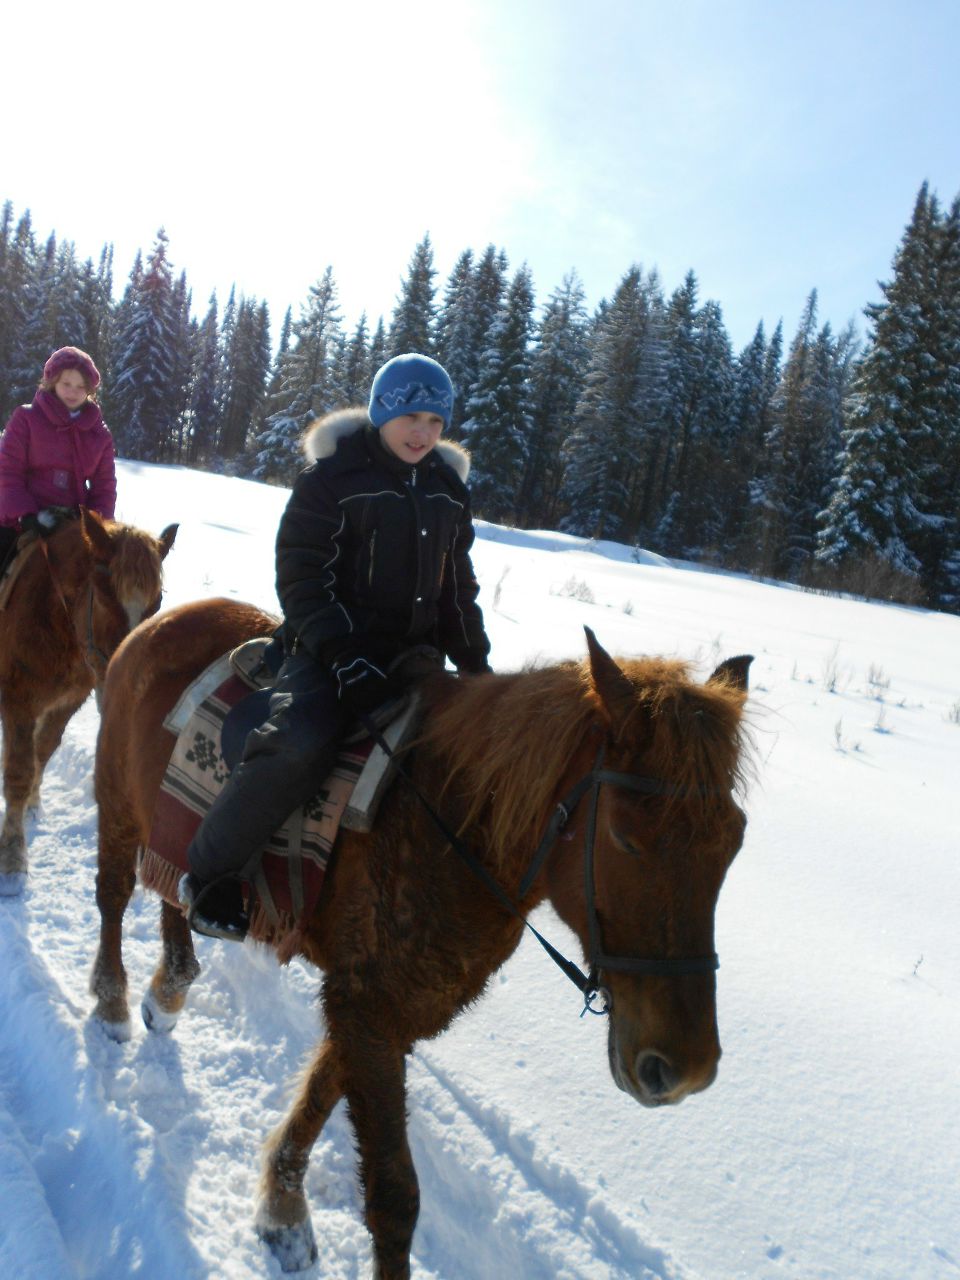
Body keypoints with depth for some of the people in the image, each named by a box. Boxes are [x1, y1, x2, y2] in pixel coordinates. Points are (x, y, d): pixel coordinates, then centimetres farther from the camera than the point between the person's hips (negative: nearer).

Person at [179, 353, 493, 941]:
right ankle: (212, 876, -10)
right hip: (332, 646, -6)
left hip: (415, 653, 7)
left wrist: (476, 664, 10)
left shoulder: (448, 488, 14)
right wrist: (342, 651, -21)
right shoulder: (332, 478, -4)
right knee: (301, 745, -31)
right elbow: (301, 578, -9)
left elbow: (458, 585, 20)